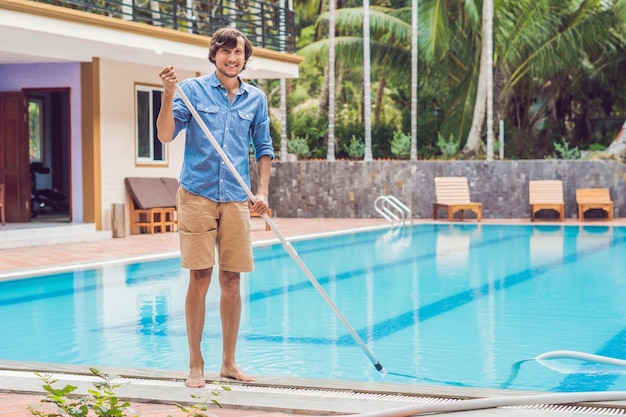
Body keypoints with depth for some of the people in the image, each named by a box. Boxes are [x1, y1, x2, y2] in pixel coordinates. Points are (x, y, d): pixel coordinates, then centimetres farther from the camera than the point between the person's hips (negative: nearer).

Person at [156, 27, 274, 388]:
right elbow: (166, 135, -5)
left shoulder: (256, 98, 11)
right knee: (200, 279, -4)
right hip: (198, 194, -3)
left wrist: (262, 191, 4)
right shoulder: (193, 89, 1)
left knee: (232, 281, 6)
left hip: (237, 199, 3)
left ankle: (229, 362, 17)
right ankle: (196, 364, 6)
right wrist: (169, 94, -17)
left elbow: (264, 148, 16)